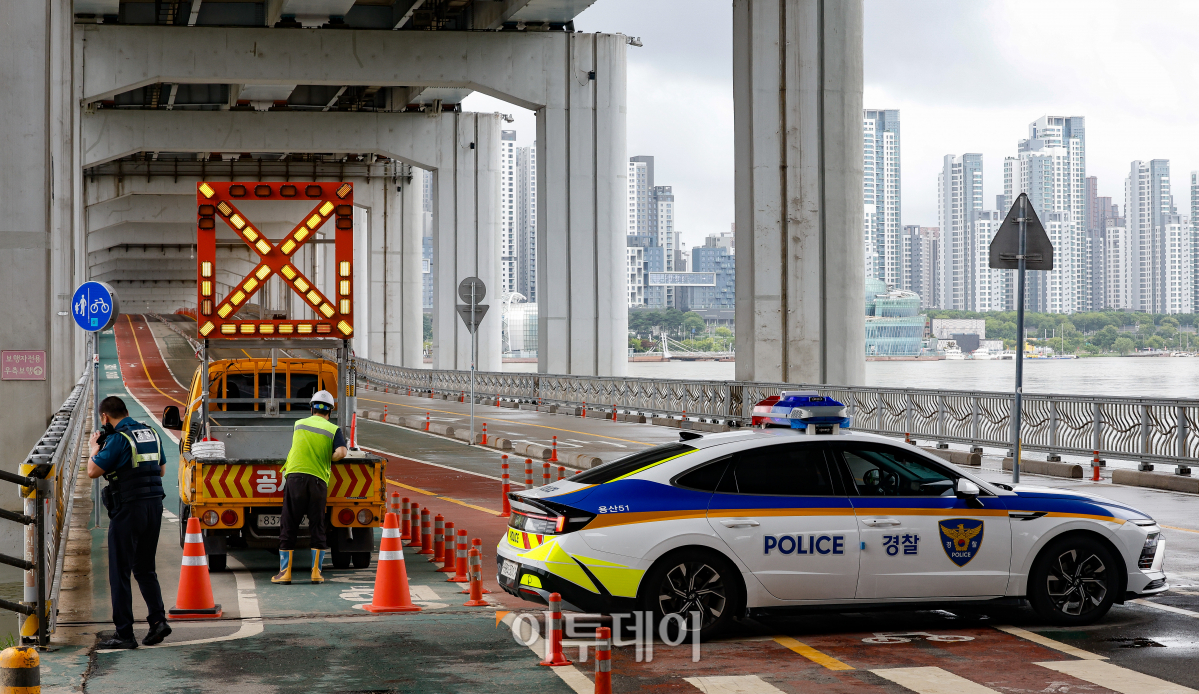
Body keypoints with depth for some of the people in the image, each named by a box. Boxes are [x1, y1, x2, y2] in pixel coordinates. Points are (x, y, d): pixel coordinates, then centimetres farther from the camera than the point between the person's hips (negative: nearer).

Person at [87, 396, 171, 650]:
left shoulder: (119, 439, -13)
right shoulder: (152, 434, 10)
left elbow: (93, 471, -13)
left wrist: (95, 447, 4)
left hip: (128, 509, -7)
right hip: (154, 506, 7)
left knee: (120, 572, 1)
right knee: (145, 569, 18)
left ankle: (124, 634, 1)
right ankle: (158, 618, 4)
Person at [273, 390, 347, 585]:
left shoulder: (299, 424, 16)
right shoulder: (334, 429, 7)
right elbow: (341, 452, -9)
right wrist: (328, 459, 10)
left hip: (295, 476, 1)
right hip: (318, 480, -1)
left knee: (288, 526, 3)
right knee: (317, 527, 7)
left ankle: (285, 572, 2)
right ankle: (316, 572, 3)